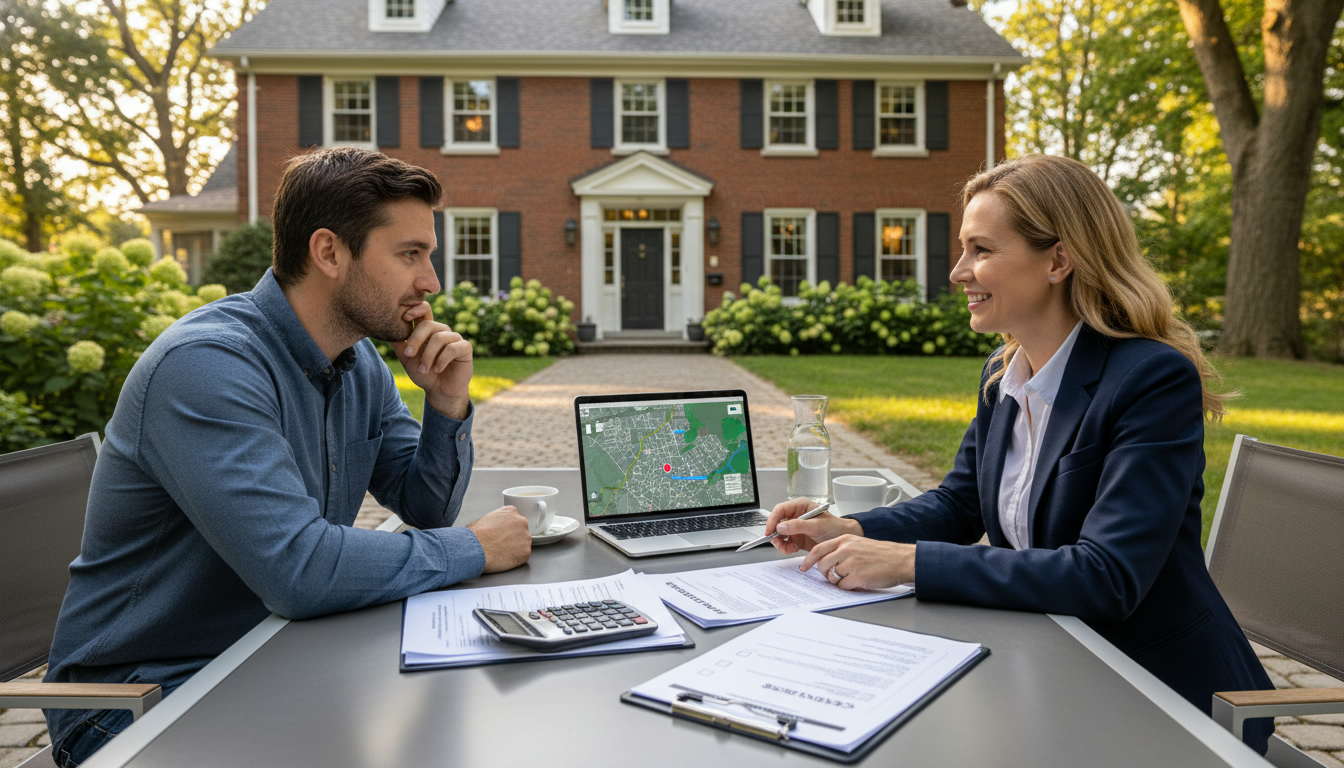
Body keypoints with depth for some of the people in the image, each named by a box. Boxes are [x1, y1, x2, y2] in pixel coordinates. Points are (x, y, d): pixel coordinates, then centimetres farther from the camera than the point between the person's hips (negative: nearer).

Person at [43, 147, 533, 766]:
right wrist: (473, 550, -22)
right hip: (141, 695, -7)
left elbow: (428, 508, 7)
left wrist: (448, 406, -12)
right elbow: (297, 570, -35)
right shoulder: (208, 365, -26)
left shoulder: (360, 360, 1)